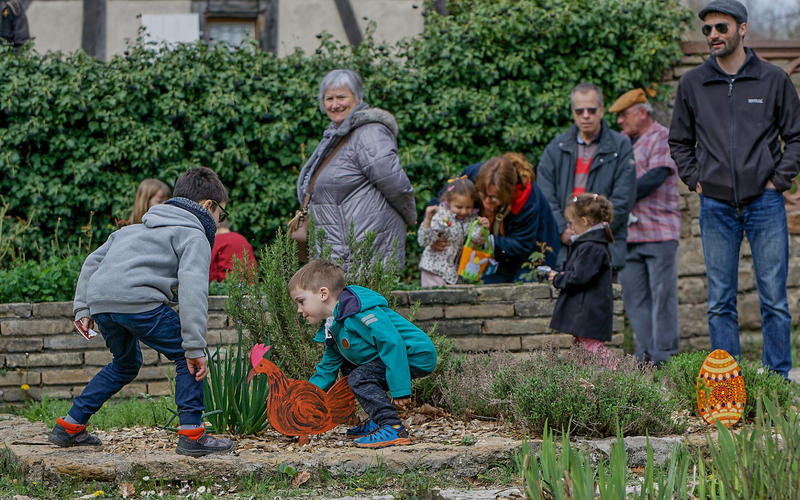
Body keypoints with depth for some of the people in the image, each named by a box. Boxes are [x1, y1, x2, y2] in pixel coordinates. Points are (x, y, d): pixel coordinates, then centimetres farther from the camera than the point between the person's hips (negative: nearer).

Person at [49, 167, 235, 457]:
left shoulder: (138, 228, 33)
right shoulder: (195, 237, 7)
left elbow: (93, 260, 30)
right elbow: (192, 288, -9)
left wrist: (82, 308, 30)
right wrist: (195, 347, -12)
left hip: (100, 302, 8)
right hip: (138, 301, -8)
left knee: (126, 364, 29)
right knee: (187, 358, 6)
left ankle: (70, 427, 31)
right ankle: (191, 435, 1)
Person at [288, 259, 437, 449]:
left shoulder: (358, 312, -23)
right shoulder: (331, 328, 12)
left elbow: (392, 343, -28)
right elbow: (327, 369, 21)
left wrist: (400, 390, -30)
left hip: (417, 355, -11)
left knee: (360, 377, -21)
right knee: (349, 367, 18)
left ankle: (393, 429, -22)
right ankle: (379, 421, 18)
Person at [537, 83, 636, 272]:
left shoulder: (620, 147, 7)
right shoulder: (556, 148, 16)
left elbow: (622, 200, 0)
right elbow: (545, 196, 9)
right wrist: (562, 231, -5)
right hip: (563, 245, 2)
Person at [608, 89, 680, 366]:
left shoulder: (663, 138, -2)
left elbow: (654, 178, -14)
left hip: (658, 231, -6)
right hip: (626, 232, 6)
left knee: (662, 294, -4)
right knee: (633, 296, 4)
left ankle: (664, 359, -1)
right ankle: (645, 356, 9)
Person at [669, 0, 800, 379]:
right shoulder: (692, 85, 7)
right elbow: (679, 141, 17)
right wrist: (694, 180, 5)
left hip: (765, 205, -1)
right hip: (716, 207, 2)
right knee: (720, 304, 4)